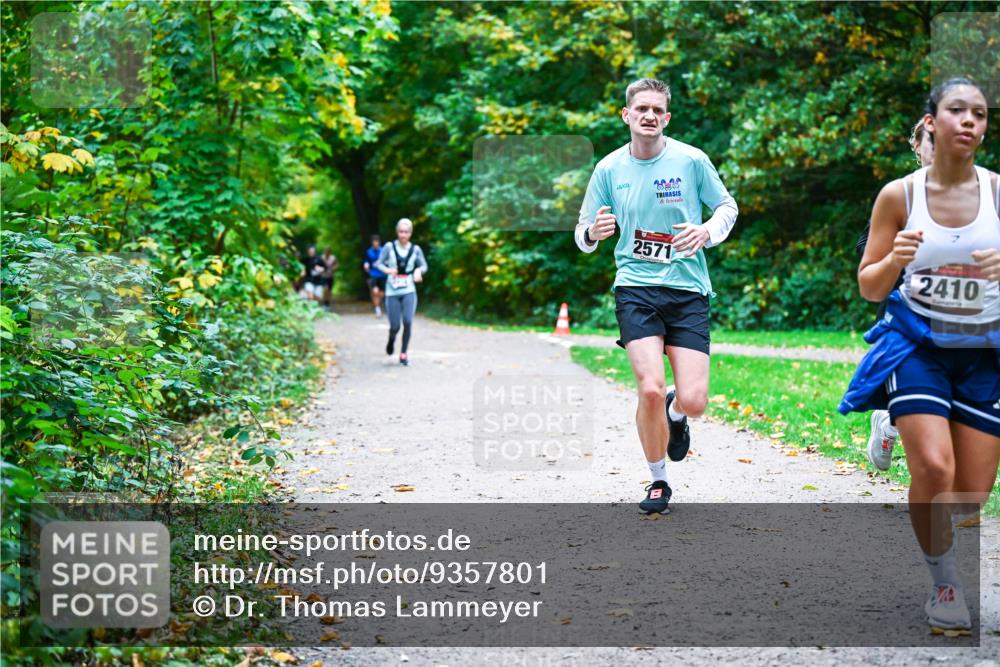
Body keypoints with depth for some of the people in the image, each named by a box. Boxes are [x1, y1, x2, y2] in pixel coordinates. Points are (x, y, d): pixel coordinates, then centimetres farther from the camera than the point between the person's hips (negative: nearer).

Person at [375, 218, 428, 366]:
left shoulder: (415, 249, 1)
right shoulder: (389, 247, -3)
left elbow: (424, 266, 9)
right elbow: (379, 263, 0)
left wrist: (419, 270, -13)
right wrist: (386, 269, -21)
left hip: (409, 291, 1)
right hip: (392, 292, -1)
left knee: (408, 321, -17)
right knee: (395, 326, -1)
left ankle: (404, 354, 0)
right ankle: (391, 340, 36)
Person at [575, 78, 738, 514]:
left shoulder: (692, 161, -1)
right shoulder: (609, 169, 3)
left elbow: (727, 207, 11)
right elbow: (583, 236, 8)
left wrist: (707, 232, -11)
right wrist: (593, 232, -16)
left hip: (688, 289, 0)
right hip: (635, 287, 0)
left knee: (693, 401, -9)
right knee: (650, 389, -17)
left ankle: (674, 414, 32)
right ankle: (658, 482, 8)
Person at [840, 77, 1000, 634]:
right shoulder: (899, 196, -5)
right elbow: (869, 288, 1)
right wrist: (894, 261, -21)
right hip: (918, 344, -1)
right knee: (934, 468, -21)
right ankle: (945, 583, 2)